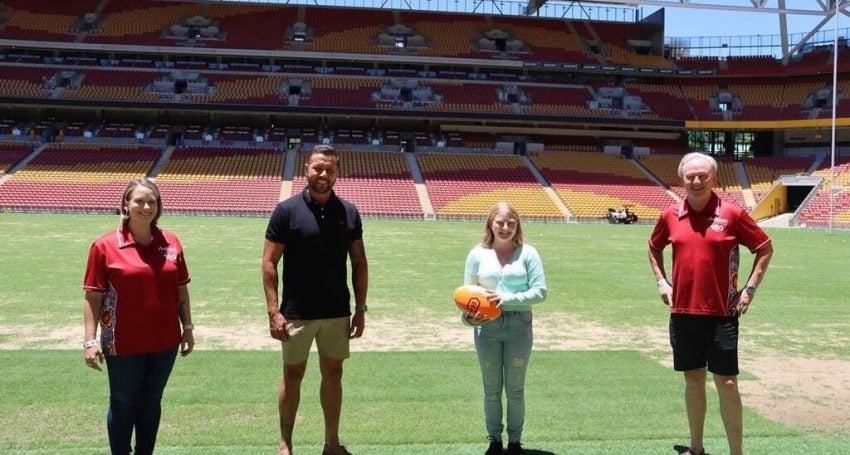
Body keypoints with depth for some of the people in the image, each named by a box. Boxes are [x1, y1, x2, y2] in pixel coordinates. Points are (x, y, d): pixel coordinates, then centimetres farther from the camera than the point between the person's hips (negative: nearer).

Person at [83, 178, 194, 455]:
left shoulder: (171, 242, 2)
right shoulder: (105, 246, -9)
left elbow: (181, 289, 9)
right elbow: (93, 297, -7)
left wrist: (187, 327, 9)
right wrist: (91, 340, -10)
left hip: (164, 340, 3)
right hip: (123, 344, -3)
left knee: (151, 403, 16)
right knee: (123, 404, 12)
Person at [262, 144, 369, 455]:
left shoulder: (349, 213, 1)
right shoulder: (287, 210, -7)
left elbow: (359, 263, 6)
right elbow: (269, 263, -7)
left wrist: (360, 308, 2)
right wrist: (273, 312, -13)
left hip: (338, 313, 3)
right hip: (296, 313, -2)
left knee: (333, 374, 12)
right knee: (293, 376, 9)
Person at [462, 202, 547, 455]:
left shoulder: (527, 253, -2)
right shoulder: (478, 254, 2)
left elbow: (540, 291, -7)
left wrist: (508, 298, -18)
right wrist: (468, 317, -16)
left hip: (519, 325, -1)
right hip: (487, 327, 1)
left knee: (515, 389, 10)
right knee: (492, 389, 11)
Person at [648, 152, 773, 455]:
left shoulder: (732, 214, -6)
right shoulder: (670, 216, 3)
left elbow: (765, 248, 3)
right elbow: (654, 248, 22)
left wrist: (750, 288, -2)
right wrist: (661, 281, 12)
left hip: (721, 313, -3)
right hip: (683, 313, 3)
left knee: (726, 383, 0)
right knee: (693, 379, 14)